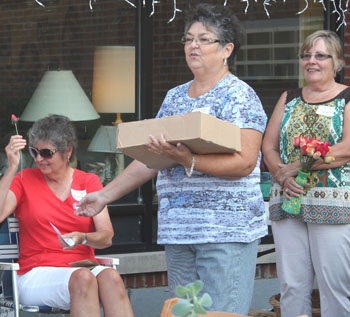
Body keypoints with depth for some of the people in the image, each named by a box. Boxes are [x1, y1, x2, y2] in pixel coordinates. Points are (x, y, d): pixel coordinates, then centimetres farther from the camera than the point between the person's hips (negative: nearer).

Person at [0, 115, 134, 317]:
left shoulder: (89, 182, 12)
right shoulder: (25, 180, 8)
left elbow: (107, 237, 3)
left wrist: (82, 238, -19)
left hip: (84, 267, 2)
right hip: (37, 274, -2)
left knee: (111, 277, -33)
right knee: (82, 278, -36)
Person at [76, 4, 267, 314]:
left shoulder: (239, 96, -5)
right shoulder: (174, 97, 18)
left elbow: (245, 162, -16)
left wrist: (187, 160, -27)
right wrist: (104, 195, 19)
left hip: (226, 231, -7)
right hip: (177, 231, 7)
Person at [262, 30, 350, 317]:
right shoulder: (289, 99, 18)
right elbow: (268, 147, 12)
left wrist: (297, 166, -13)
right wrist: (282, 176, -8)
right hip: (287, 201, 5)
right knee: (292, 285, 4)